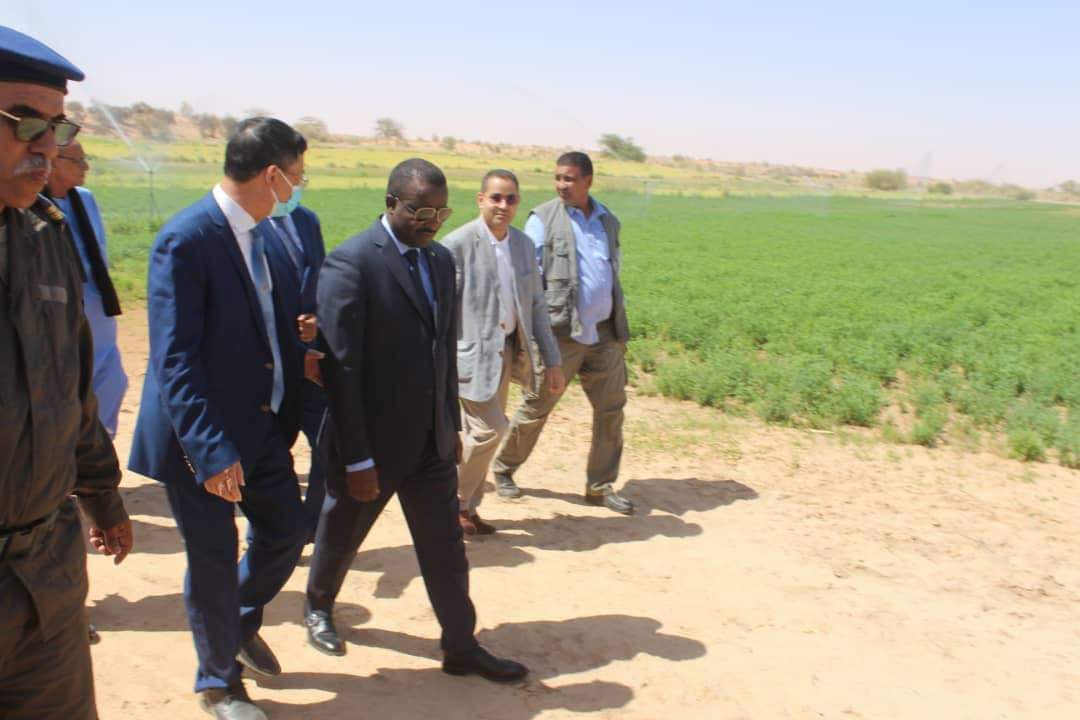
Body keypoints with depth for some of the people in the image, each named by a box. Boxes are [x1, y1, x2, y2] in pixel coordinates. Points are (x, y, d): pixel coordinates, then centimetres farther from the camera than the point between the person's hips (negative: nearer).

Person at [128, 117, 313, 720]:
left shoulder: (258, 234, 5)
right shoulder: (185, 240, -21)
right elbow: (175, 361, -23)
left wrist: (298, 351, 2)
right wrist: (210, 452, -26)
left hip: (263, 426, 8)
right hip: (206, 438, -7)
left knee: (286, 532, 15)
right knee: (213, 558, 8)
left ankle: (242, 623, 45)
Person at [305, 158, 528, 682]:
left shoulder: (441, 259, 5)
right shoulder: (350, 264, -18)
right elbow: (339, 368, -19)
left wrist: (452, 424, 14)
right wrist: (357, 459, -18)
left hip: (430, 442, 5)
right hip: (372, 442, -5)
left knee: (445, 546, 11)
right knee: (341, 535, 19)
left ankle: (462, 648, 26)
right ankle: (319, 606, 48)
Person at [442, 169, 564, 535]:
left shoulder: (524, 243, 6)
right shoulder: (458, 244, -13)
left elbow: (536, 304, 11)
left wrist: (552, 360, 10)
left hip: (507, 350, 6)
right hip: (472, 352, -6)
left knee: (481, 431, 12)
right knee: (490, 428, -11)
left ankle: (466, 505, 29)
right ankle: (453, 500, 13)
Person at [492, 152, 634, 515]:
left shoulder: (608, 221, 12)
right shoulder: (543, 219, -3)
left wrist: (620, 328, 17)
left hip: (604, 333, 5)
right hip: (560, 332, -5)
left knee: (611, 409, 6)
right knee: (535, 408, 5)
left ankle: (600, 485, 20)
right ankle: (504, 468, 27)